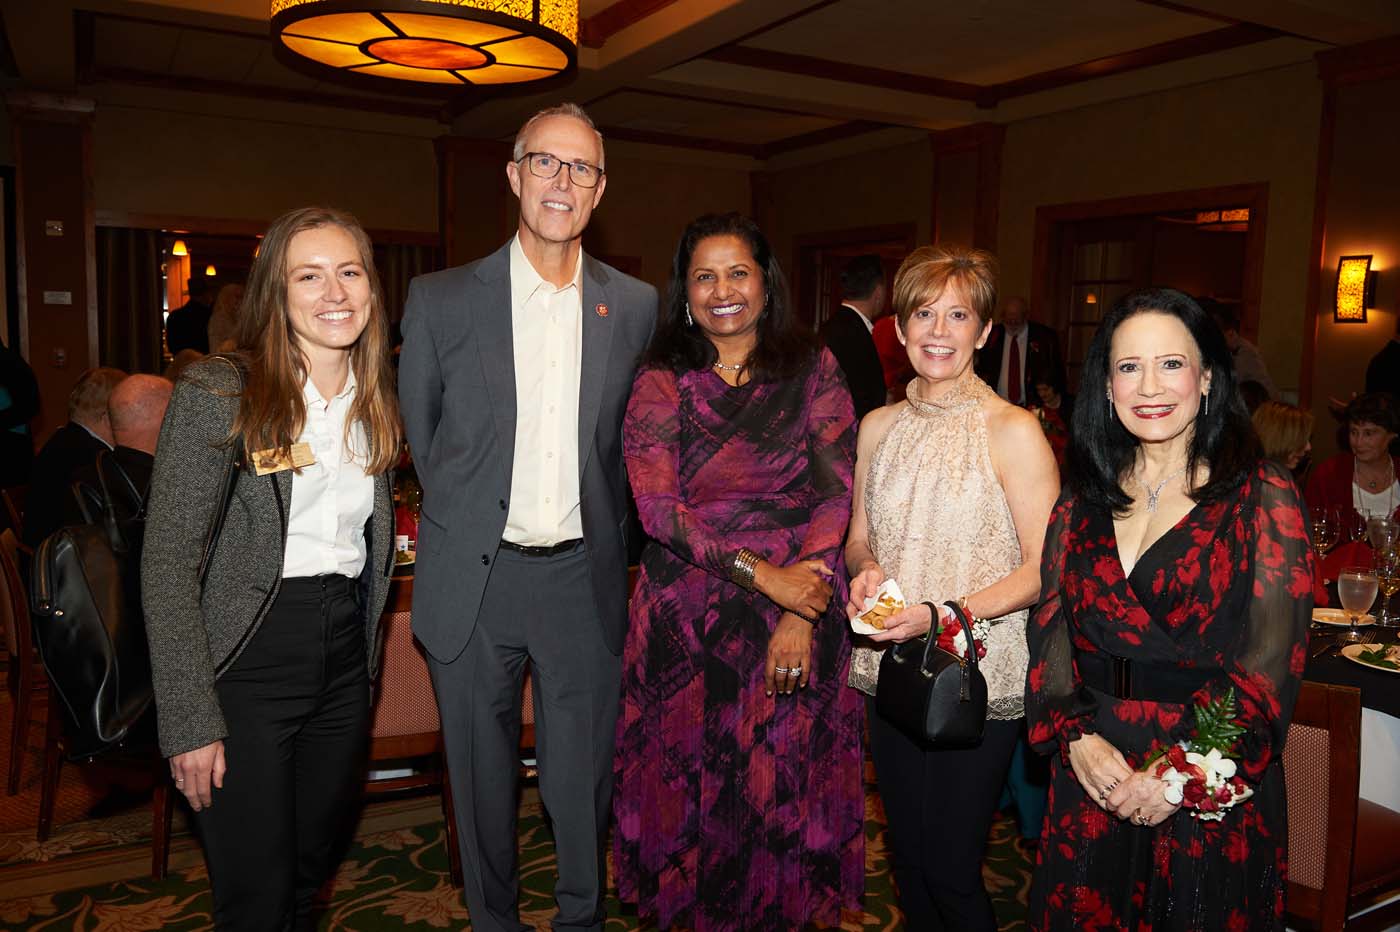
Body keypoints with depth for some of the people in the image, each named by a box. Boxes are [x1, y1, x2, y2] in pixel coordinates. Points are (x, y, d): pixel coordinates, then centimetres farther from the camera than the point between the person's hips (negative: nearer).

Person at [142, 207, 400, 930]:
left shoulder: (376, 401, 7)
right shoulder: (217, 392, -12)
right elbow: (167, 565, -13)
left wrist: (368, 657, 13)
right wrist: (191, 722, -16)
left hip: (346, 658, 6)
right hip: (245, 659, -5)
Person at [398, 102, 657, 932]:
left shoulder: (636, 306, 3)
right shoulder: (441, 299, -2)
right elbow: (420, 433, 8)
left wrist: (604, 534, 9)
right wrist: (470, 516, 11)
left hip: (586, 577, 1)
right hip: (476, 580, 0)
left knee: (584, 782, 12)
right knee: (483, 780, 14)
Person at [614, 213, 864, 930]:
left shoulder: (812, 370, 3)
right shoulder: (661, 382, 2)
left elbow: (836, 494, -4)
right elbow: (656, 507, -7)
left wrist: (799, 616, -14)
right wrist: (761, 574, -16)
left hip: (800, 614, 0)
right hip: (688, 619, 0)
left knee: (784, 786, 9)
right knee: (693, 786, 9)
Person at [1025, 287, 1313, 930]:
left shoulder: (1262, 498, -5)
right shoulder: (1081, 502, 5)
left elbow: (1271, 664, -10)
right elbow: (1050, 632, 2)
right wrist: (1077, 736, -13)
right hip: (1089, 783, 3)